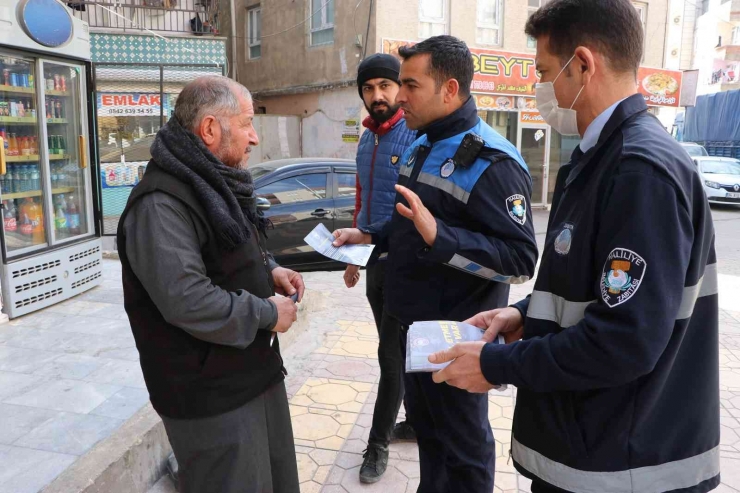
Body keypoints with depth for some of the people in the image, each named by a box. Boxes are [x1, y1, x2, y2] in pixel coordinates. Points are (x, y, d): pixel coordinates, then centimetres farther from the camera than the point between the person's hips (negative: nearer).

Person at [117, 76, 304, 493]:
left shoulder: (217, 183, 11)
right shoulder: (161, 204, -23)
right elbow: (186, 301, -31)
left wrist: (269, 270, 2)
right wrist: (267, 314, -19)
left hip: (256, 371, 10)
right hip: (211, 396, -9)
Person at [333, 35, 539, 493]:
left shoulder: (492, 162, -21)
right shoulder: (421, 147, 9)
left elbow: (521, 260, -26)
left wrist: (438, 237, -36)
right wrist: (368, 236, 5)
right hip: (415, 324, 9)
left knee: (463, 442, 11)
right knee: (425, 422, 26)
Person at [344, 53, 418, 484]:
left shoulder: (418, 137, -13)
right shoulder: (366, 141, 12)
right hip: (374, 262, 8)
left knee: (392, 354, 2)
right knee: (395, 351, 17)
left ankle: (378, 442, 19)